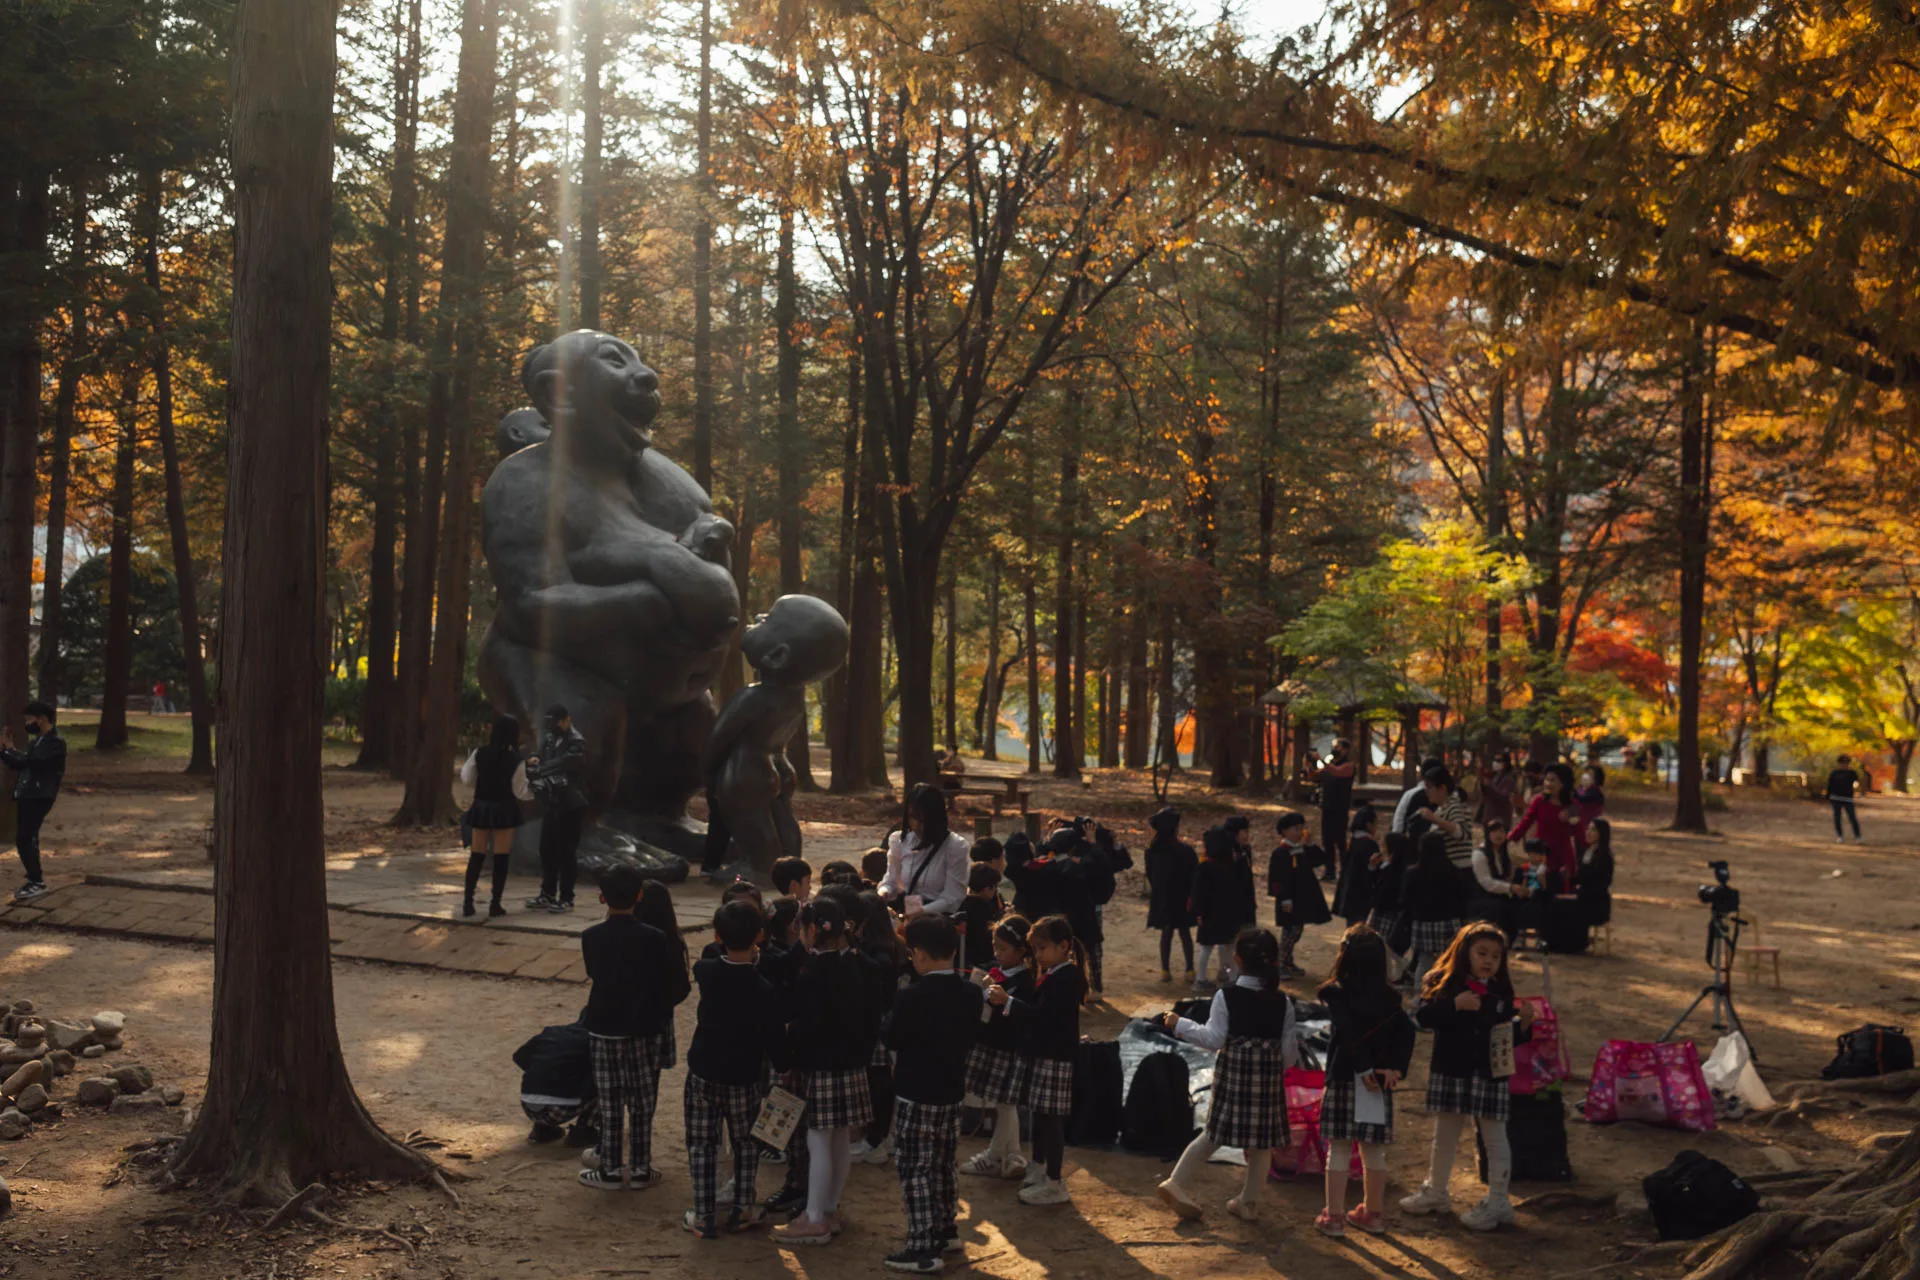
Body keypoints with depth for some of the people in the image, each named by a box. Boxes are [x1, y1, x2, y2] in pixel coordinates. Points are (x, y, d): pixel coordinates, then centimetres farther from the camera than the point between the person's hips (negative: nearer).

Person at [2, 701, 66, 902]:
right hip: (26, 795, 10)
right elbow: (19, 765, 21)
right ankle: (35, 878, 22)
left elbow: (32, 762, -23)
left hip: (39, 797, -10)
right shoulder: (36, 741, 17)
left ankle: (37, 882, -9)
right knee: (27, 839, 13)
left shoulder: (56, 742, -12)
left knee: (23, 839, -14)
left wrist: (11, 749, -12)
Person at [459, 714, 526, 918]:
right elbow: (519, 789, -5)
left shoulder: (479, 753, -5)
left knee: (476, 856, 11)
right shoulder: (515, 759, -11)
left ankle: (468, 903, 9)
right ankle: (495, 904, 4)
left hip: (481, 807, 3)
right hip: (504, 809, -3)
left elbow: (467, 779, 4)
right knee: (501, 858, 4)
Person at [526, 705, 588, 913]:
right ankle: (547, 895, 21)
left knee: (566, 852, -2)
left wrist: (537, 771, -38)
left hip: (570, 805, -7)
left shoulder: (576, 743, -14)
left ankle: (566, 898, 5)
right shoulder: (550, 737, 9)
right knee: (547, 850, 11)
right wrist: (535, 758, -16)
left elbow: (561, 764, -27)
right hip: (551, 803, 7)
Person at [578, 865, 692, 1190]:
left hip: (604, 1029, 0)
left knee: (610, 1103, 9)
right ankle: (641, 1170, 17)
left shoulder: (591, 938, -10)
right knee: (642, 1103, 11)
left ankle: (611, 1171, 15)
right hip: (644, 1030, 0)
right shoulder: (654, 939, -12)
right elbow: (679, 987, -7)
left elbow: (594, 975, 4)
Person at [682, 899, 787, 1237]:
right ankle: (742, 1209, 21)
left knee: (701, 1144, 12)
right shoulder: (764, 989, -19)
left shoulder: (705, 972, -12)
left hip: (703, 1072, 1)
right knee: (746, 1143, 19)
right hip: (744, 1077, -1)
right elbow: (774, 1038, -11)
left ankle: (704, 1216, 13)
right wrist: (782, 1066, 5)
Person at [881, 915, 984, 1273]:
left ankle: (924, 1249, -3)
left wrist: (889, 1021, 10)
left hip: (915, 1094, -7)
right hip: (952, 1091, 7)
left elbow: (890, 1039, -9)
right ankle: (946, 1229, 34)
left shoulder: (911, 998, -21)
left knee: (915, 1170, -2)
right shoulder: (971, 994, -1)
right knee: (942, 1164, 21)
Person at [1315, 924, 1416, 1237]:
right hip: (1379, 1083, 4)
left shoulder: (1336, 994, -10)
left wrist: (1365, 1070, -19)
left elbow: (1349, 1033, -21)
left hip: (1344, 1079, -4)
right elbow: (1406, 1032, -6)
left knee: (1337, 1150, 4)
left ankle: (1334, 1217, 9)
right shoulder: (1389, 998, 4)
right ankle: (1373, 1213, 24)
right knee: (1373, 1150, 14)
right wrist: (1396, 1069, -11)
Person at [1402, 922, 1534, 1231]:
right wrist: (1455, 1005, -28)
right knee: (1444, 1135, 16)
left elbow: (1509, 1036, 5)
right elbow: (1424, 1015, -18)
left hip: (1490, 1075, 0)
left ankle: (1498, 1201, 16)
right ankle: (1435, 1191, 32)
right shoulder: (1443, 984, -4)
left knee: (1494, 1136, 5)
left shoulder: (1501, 992, 3)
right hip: (1450, 1072, 0)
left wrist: (1523, 1023, -13)